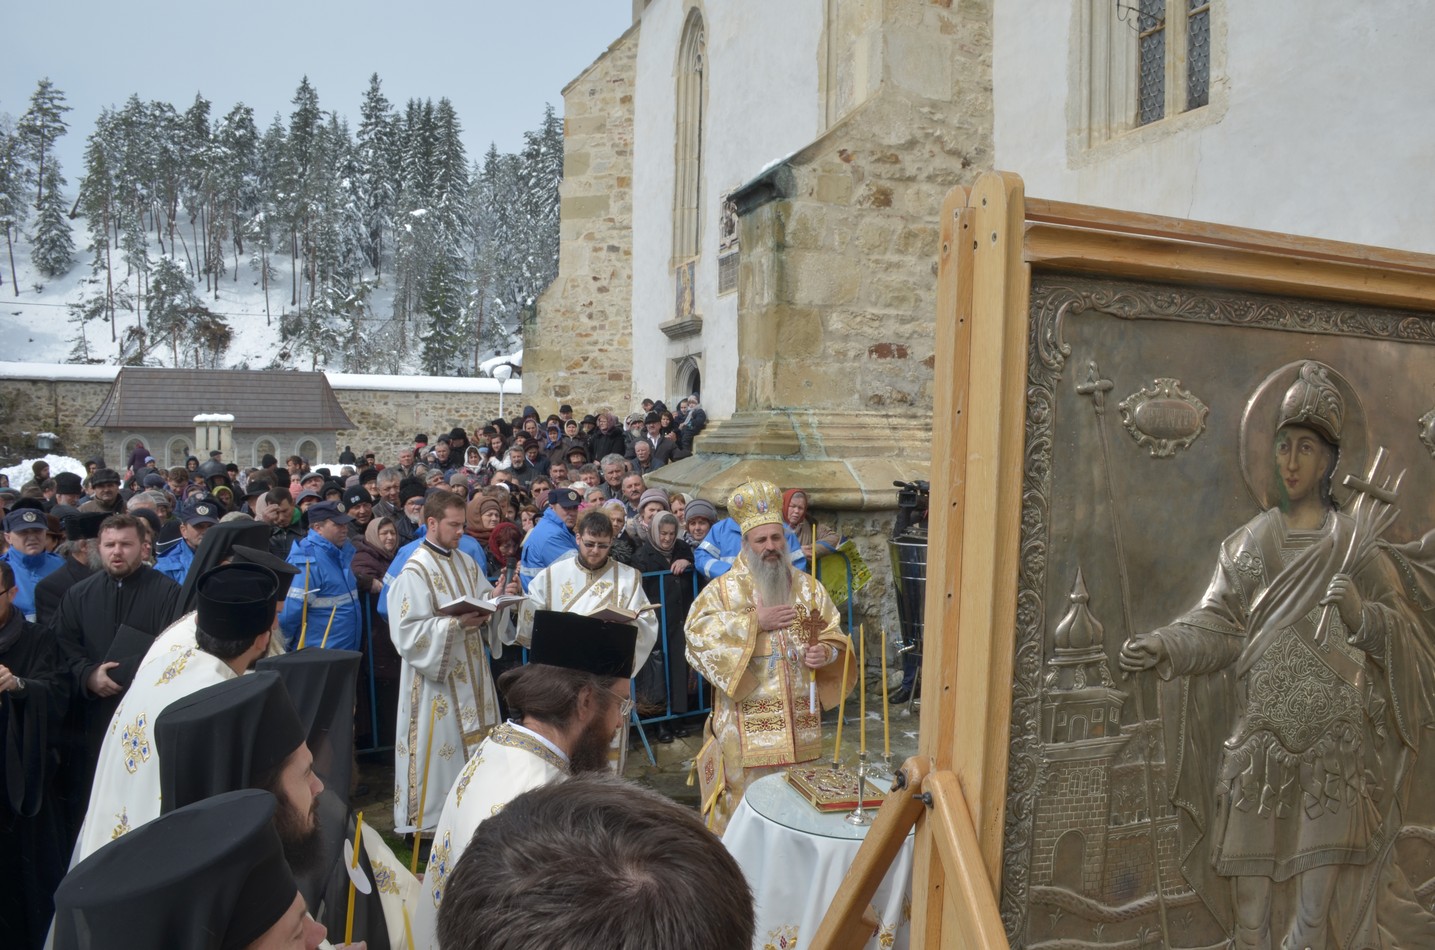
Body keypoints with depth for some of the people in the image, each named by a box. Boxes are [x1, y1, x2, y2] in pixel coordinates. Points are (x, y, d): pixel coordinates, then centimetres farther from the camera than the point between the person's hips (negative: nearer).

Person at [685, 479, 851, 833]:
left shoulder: (809, 587, 8)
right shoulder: (724, 588, -1)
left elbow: (834, 636, 7)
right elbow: (697, 630, -14)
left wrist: (826, 652, -16)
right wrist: (754, 622, -16)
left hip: (799, 719, 3)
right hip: (747, 721, -3)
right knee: (746, 796, 2)